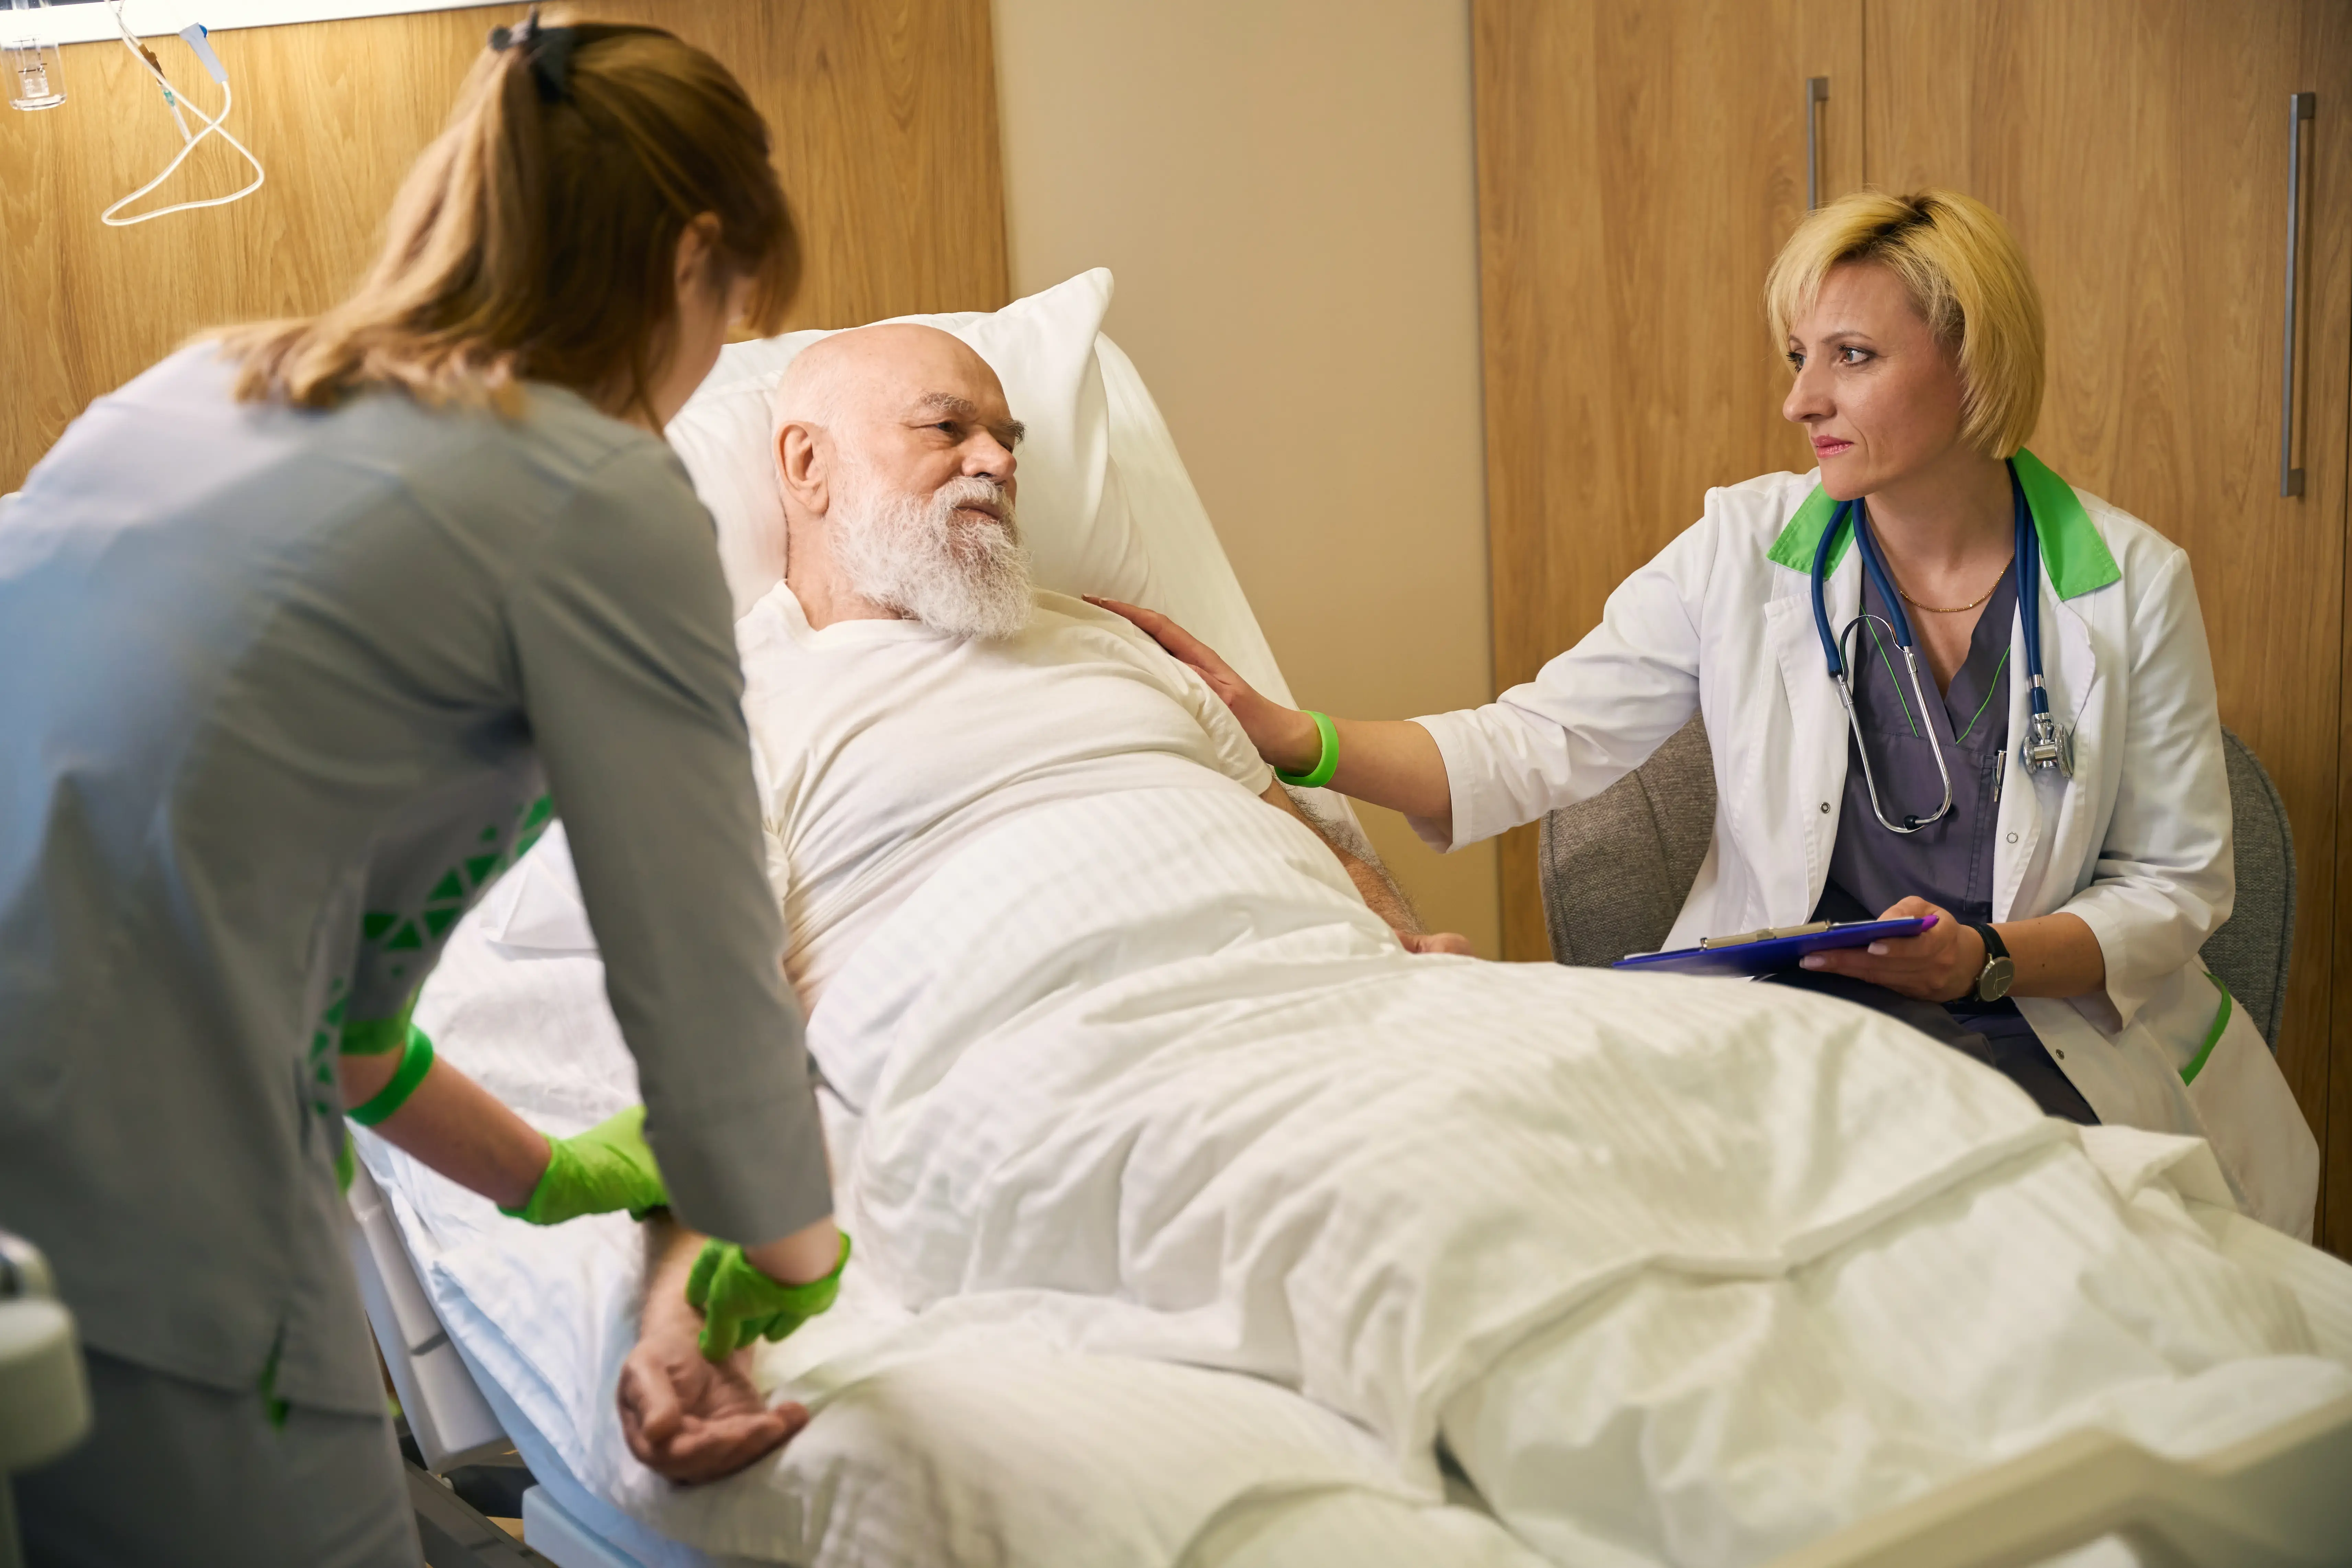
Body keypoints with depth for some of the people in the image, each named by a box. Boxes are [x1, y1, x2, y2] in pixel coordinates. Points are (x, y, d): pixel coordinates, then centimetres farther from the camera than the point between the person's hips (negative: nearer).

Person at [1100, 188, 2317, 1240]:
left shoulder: (2134, 587, 0)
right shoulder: (1747, 549, 1)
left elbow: (2178, 884, 3)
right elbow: (1540, 741, -8)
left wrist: (1988, 961, -16)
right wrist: (1291, 739, -23)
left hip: (2049, 1031, 0)